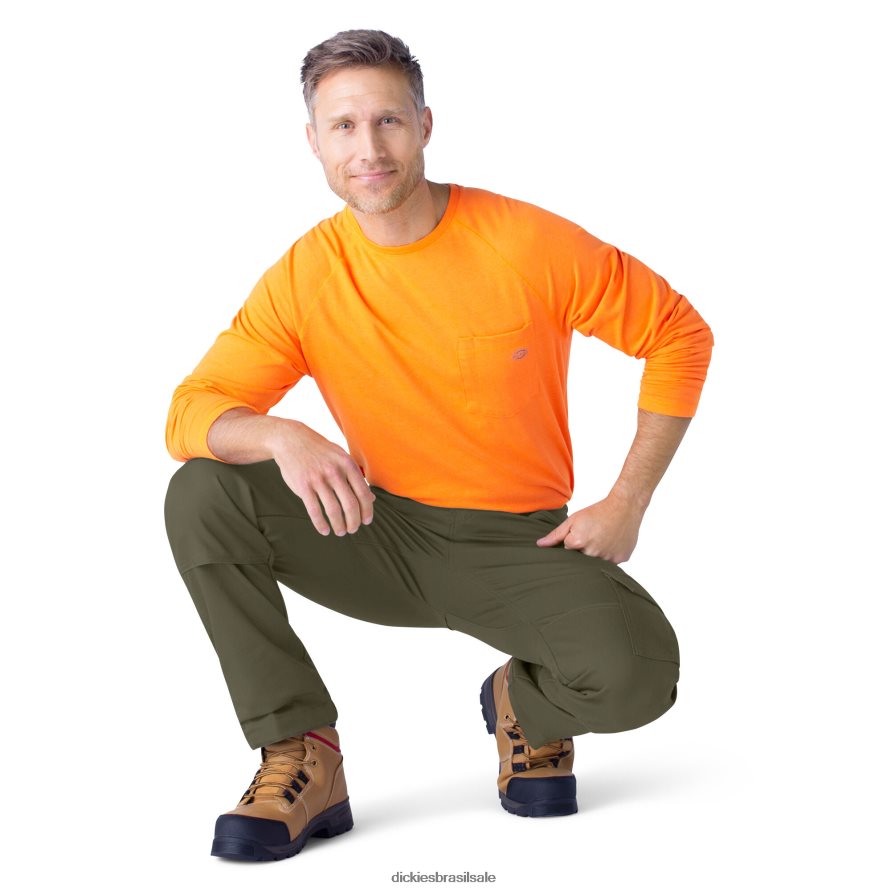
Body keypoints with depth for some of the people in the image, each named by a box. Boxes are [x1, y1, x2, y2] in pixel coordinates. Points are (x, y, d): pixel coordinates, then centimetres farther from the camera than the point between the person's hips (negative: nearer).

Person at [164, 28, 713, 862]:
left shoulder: (529, 244, -13)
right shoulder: (302, 279, -7)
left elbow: (679, 335, -4)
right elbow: (191, 414, -11)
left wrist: (626, 503, -9)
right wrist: (281, 437, -35)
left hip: (522, 548, -2)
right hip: (385, 537, 2)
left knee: (638, 673, -31)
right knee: (201, 494, -20)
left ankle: (525, 703, 9)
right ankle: (303, 760, -11)